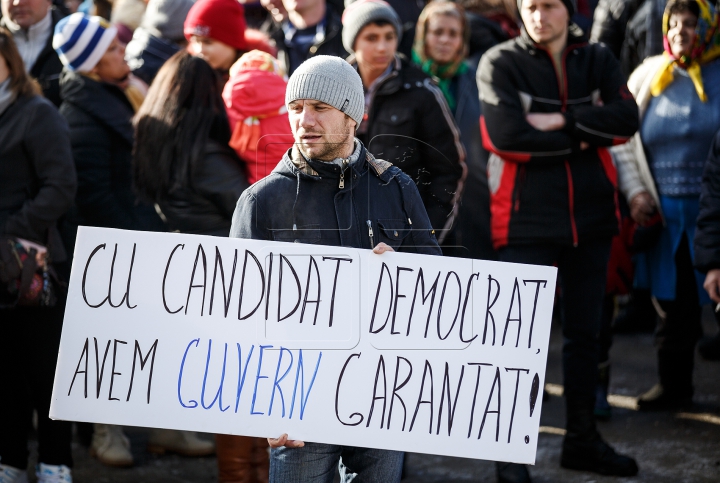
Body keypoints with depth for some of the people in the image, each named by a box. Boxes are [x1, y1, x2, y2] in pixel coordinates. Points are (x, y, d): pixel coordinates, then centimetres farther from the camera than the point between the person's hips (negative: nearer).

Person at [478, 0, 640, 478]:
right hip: (527, 220, -4)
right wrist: (584, 137, -12)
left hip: (591, 218, 4)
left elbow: (627, 119, -10)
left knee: (585, 332, 15)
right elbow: (506, 134, -19)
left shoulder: (597, 60, 6)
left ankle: (582, 439, 27)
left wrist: (561, 121, -19)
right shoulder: (501, 63, -5)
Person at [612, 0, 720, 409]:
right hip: (666, 213, 3)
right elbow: (622, 139, 14)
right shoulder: (651, 77, 9)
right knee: (673, 303, 10)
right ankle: (673, 386, 22)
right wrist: (635, 192, 3)